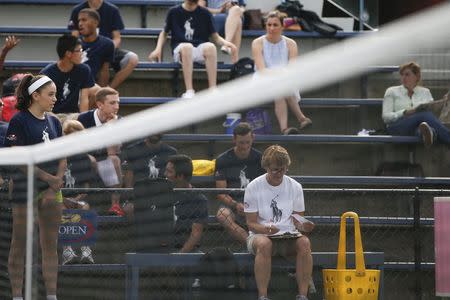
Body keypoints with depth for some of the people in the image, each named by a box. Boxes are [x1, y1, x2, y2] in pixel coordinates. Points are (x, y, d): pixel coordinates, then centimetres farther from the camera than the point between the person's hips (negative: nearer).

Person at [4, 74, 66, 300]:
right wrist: (48, 178, -16)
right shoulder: (19, 121, -8)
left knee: (50, 245, 6)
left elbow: (62, 158, 11)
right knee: (19, 245, 0)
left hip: (52, 191, 6)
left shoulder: (53, 122, 11)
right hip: (25, 188, -6)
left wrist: (56, 184, -4)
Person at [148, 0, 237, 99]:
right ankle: (189, 91, -43)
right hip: (180, 50, -1)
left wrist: (225, 42, -11)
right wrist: (158, 49, 2)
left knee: (210, 46, -35)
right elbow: (164, 33, 18)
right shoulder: (174, 12, 7)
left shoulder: (205, 13, 8)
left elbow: (215, 36, 9)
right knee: (187, 46, -38)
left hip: (201, 50, 1)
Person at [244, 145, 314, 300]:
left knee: (304, 242, -31)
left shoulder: (295, 187, 7)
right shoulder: (253, 187, -1)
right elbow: (251, 223, -3)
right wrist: (266, 229, -24)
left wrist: (302, 226, -15)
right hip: (260, 235, -2)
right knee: (264, 244, -38)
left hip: (289, 235, 2)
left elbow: (297, 219, 10)